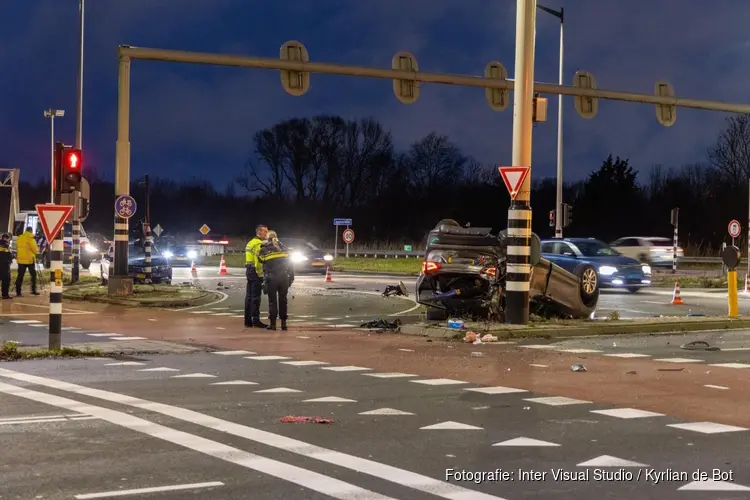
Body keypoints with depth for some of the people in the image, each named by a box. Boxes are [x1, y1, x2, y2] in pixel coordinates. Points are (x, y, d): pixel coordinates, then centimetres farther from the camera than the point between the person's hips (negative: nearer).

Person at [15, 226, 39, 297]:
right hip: (30, 260, -5)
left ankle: (18, 292, -2)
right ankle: (33, 290, 11)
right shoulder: (30, 238, -13)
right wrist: (37, 249, 11)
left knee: (20, 276, 4)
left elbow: (17, 248, 16)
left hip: (21, 260, 5)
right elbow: (35, 250, -10)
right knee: (33, 275, 11)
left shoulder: (19, 238, 7)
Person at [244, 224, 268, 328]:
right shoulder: (258, 244, -13)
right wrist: (260, 275, -18)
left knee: (249, 296, 11)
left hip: (249, 271, 10)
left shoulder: (250, 243, 18)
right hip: (255, 271, -10)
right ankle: (255, 320, -6)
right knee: (256, 297, -7)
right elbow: (258, 260, -20)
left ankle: (248, 320, 15)